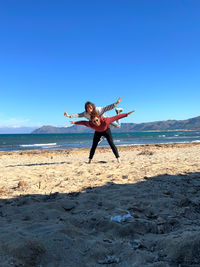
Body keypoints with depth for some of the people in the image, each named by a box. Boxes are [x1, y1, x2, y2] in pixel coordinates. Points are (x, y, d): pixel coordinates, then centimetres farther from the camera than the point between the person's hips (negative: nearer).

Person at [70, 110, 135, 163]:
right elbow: (83, 122, -16)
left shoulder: (105, 121, -44)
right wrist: (75, 122, -4)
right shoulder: (90, 124, -37)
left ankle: (118, 158, -7)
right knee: (94, 146, 1)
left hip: (106, 130, -2)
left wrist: (126, 114, -41)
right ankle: (90, 160, 13)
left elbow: (116, 117, -40)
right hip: (98, 132, 2)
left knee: (111, 144, -12)